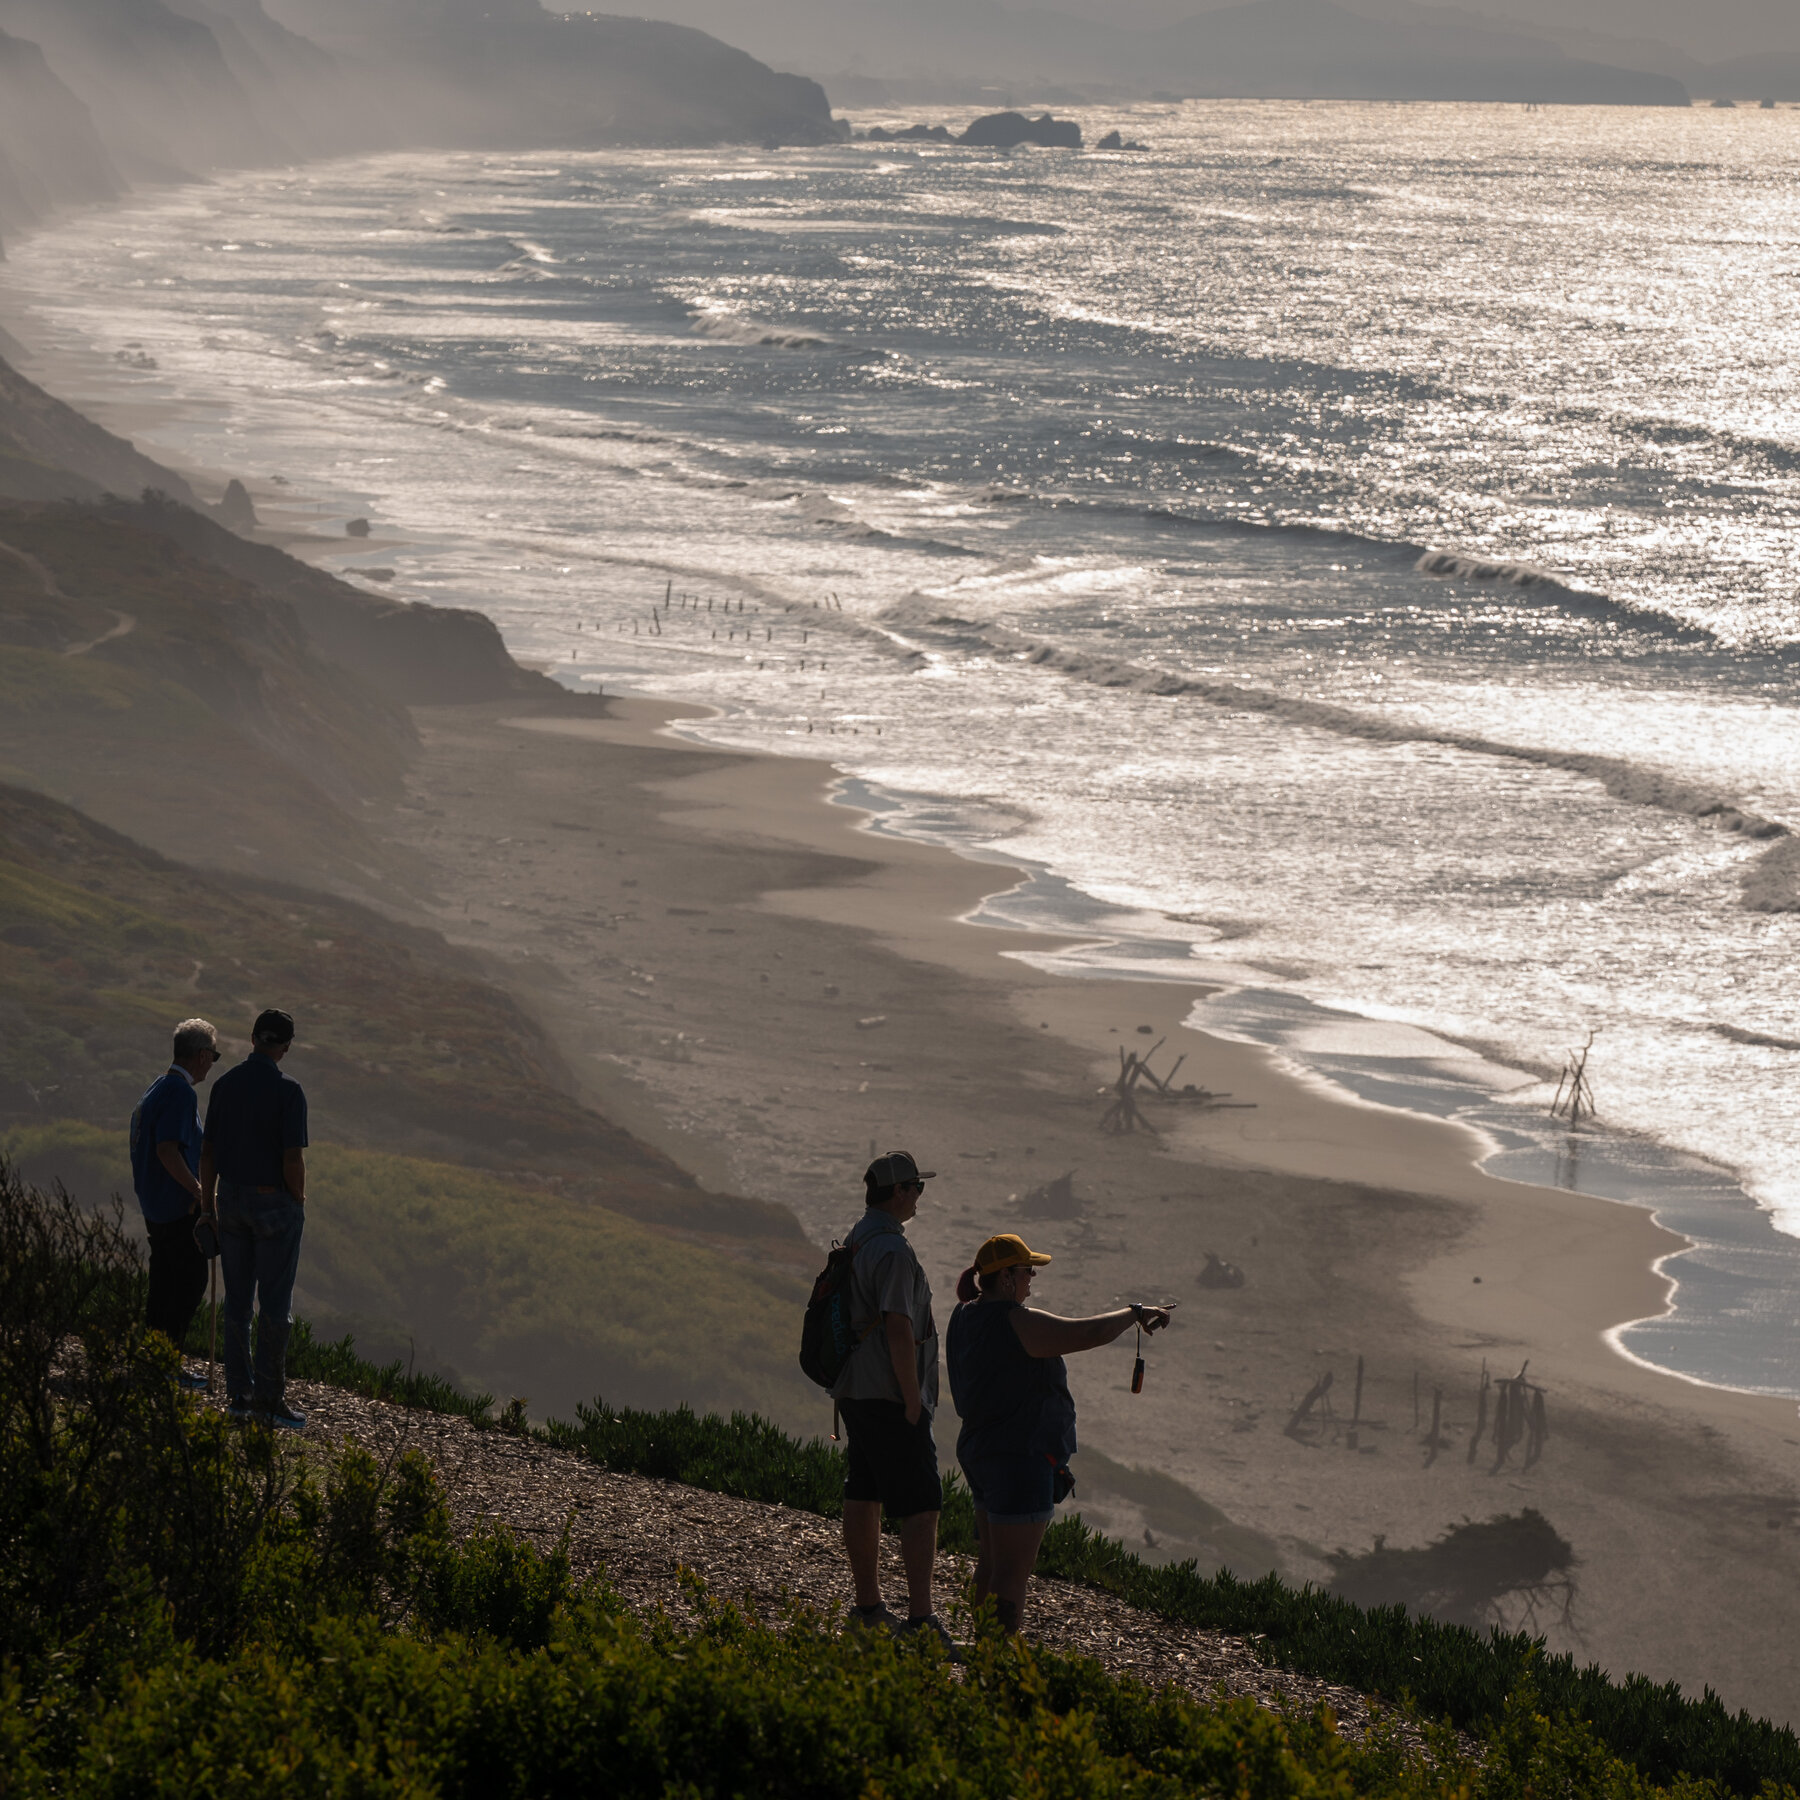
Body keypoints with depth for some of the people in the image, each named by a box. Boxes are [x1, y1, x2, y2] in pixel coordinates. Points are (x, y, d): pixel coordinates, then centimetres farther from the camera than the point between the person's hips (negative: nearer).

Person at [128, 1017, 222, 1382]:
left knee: (163, 1284, 15)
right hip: (179, 1208, -10)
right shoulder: (181, 1092, -17)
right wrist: (200, 1192, -18)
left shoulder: (157, 1088, 14)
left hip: (154, 1207, 10)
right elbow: (168, 1151, -25)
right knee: (189, 1283, -4)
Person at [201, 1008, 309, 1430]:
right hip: (275, 1204, -5)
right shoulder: (287, 1091, -15)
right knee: (274, 1304, 0)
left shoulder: (225, 1085, 3)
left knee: (237, 1301, 10)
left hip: (232, 1201, 5)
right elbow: (293, 1160, -17)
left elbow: (207, 1153, 6)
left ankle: (238, 1393, 12)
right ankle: (269, 1398, 1)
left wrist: (209, 1205, 14)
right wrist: (299, 1202, 0)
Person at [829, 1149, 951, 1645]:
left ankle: (868, 1606, 21)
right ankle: (920, 1618, -13)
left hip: (855, 1393, 10)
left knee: (863, 1497, 14)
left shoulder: (854, 1242, 12)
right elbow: (898, 1330, -24)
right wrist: (913, 1401, -18)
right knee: (921, 1505, -9)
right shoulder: (892, 1250, -19)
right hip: (890, 1397, -10)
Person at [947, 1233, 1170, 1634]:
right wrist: (1135, 1314, -7)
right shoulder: (1015, 1323, -21)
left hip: (979, 1450, 10)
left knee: (991, 1562, 18)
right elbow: (1088, 1334, -23)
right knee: (1012, 1571, -8)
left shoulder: (966, 1317, 9)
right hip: (1019, 1459, -10)